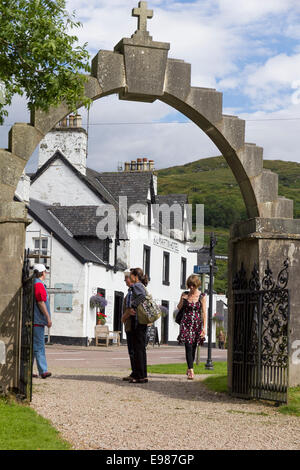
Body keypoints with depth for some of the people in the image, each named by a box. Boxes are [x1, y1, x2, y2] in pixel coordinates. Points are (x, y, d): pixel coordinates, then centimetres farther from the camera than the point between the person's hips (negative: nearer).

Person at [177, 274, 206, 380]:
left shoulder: (202, 297, 0)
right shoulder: (185, 294, 5)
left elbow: (204, 313, -1)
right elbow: (179, 308, 13)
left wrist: (204, 328, -7)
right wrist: (182, 300, -8)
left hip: (197, 324, 0)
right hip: (186, 324, 0)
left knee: (193, 348, 7)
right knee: (188, 347, -12)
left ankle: (189, 368, 26)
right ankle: (191, 371, -18)